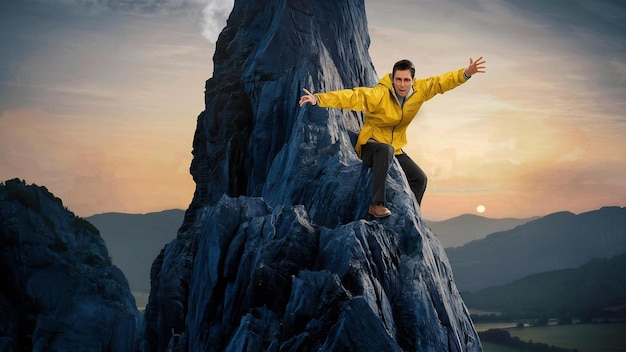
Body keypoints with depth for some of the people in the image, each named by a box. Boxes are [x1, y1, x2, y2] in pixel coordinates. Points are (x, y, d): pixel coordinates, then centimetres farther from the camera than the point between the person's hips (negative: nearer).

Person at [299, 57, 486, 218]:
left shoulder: (420, 90, -8)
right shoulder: (379, 94, -26)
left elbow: (441, 82, -1)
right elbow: (352, 97, -36)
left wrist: (465, 73, -14)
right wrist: (318, 99, -47)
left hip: (394, 149, 7)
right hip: (370, 146, -7)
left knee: (419, 178, 6)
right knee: (385, 150, -39)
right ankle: (376, 204, -39)